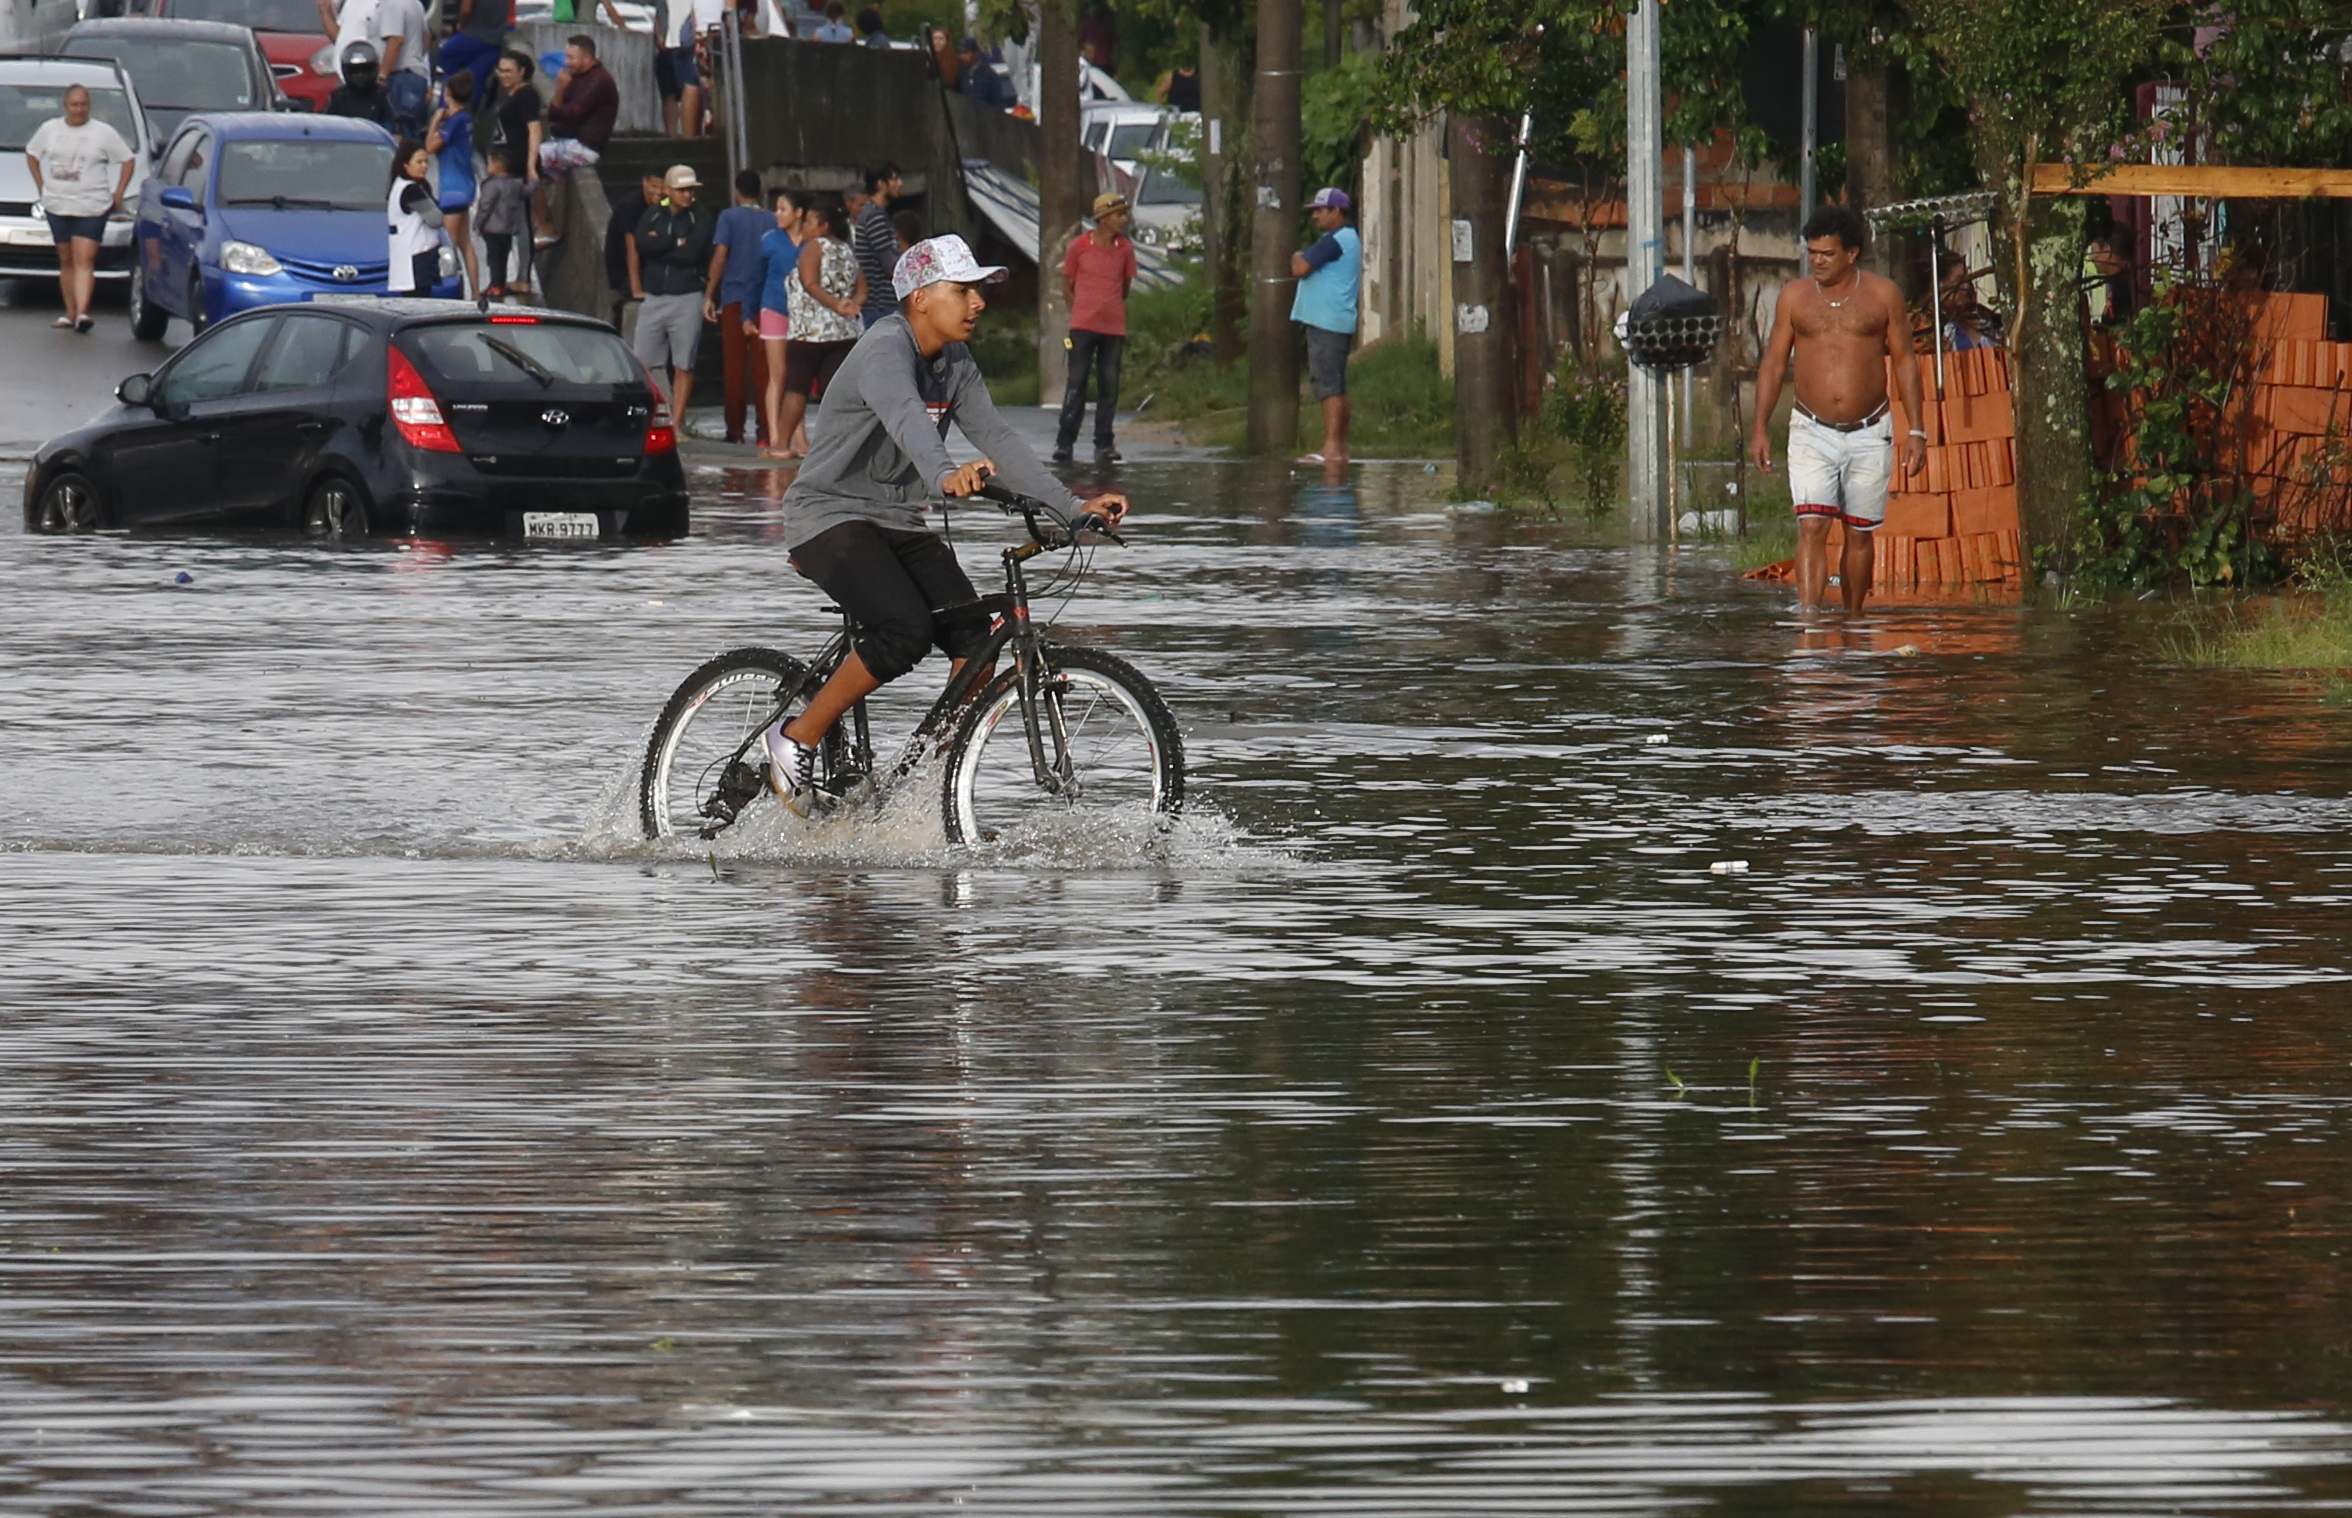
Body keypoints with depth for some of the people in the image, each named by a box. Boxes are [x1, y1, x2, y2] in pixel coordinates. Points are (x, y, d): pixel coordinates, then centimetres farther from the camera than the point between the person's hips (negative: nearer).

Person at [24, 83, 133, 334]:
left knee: (84, 261, -14)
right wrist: (41, 186, 11)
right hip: (57, 206, 4)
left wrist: (118, 195, -2)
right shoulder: (49, 130, 8)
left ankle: (82, 312, -23)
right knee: (66, 261, 8)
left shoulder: (103, 133, -2)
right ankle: (70, 313, 14)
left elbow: (128, 160, 3)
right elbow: (32, 154, 21)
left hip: (92, 207, -4)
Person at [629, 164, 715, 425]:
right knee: (645, 363, -2)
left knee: (683, 365, -2)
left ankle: (676, 423, 1)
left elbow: (693, 253, -10)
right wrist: (675, 243, -6)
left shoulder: (702, 219, 3)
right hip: (652, 297, 3)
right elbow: (640, 246, -3)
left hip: (686, 298, -3)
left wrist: (658, 246, -3)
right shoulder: (652, 215, 13)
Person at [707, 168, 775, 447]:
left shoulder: (729, 217, -2)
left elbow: (720, 256, -9)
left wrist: (709, 295, -6)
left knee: (735, 366, 3)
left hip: (734, 298, -2)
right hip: (766, 299, 2)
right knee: (763, 366, 3)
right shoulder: (772, 220, 6)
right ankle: (764, 431, -2)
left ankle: (735, 429, 3)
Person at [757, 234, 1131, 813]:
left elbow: (995, 437, 4)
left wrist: (1072, 506, -7)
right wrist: (944, 475, -61)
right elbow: (906, 418, -40)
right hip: (831, 516, -8)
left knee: (972, 636, -13)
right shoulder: (886, 351, -20)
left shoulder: (956, 365, 8)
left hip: (898, 522, 8)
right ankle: (794, 740, -12)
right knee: (905, 633, -28)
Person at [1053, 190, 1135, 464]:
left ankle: (1103, 444, 8)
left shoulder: (1125, 249, 5)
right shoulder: (1078, 246, -2)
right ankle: (1065, 442, -1)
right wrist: (1083, 313, 9)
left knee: (1109, 387, 3)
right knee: (1076, 383, -4)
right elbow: (1067, 287, 7)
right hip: (1083, 327, -3)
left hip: (1114, 328, 3)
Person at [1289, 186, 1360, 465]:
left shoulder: (1335, 241, -14)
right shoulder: (1351, 239, 20)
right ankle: (1341, 449, 14)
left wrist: (1296, 259, 2)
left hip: (1327, 323, -11)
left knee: (1328, 385, -14)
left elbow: (1300, 269, -18)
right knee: (1336, 387, 12)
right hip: (1339, 323, 11)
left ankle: (1331, 449, -19)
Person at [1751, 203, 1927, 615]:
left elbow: (1904, 362, 6)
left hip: (1868, 434, 0)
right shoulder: (1794, 297, 5)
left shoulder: (1882, 295, 2)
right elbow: (1773, 362, 9)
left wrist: (1916, 432, 2)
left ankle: (1852, 620, 17)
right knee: (1811, 527, -14)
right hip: (1812, 433, 0)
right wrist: (1760, 429, 2)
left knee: (1859, 533, 5)